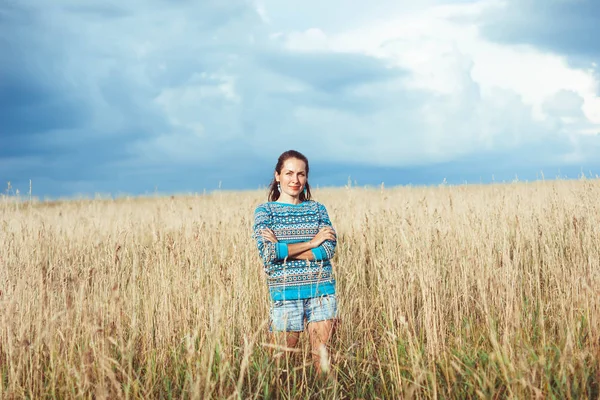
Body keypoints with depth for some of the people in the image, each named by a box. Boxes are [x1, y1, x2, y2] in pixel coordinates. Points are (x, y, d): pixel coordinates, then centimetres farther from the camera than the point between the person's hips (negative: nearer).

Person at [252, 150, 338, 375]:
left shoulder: (317, 209, 9)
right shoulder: (265, 211, 3)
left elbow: (329, 250, -6)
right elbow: (267, 253, -13)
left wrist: (283, 250, -13)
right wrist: (312, 243, -10)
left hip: (321, 291, 2)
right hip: (285, 294, -2)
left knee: (322, 356, 3)